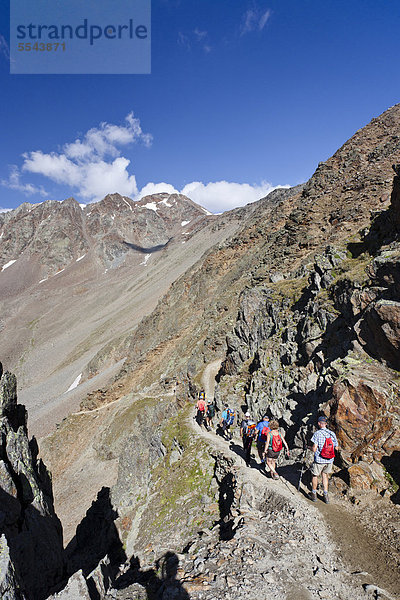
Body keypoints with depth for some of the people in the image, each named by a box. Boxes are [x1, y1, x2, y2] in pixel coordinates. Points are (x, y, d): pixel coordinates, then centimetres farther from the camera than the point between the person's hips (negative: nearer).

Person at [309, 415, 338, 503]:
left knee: (315, 476, 17)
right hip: (330, 460, 4)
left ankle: (313, 494, 30)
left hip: (319, 460, -4)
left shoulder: (317, 434, -17)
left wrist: (311, 447, 1)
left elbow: (314, 449, -20)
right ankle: (326, 496, 23)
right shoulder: (332, 433, -3)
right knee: (325, 475, 23)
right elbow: (336, 447, 6)